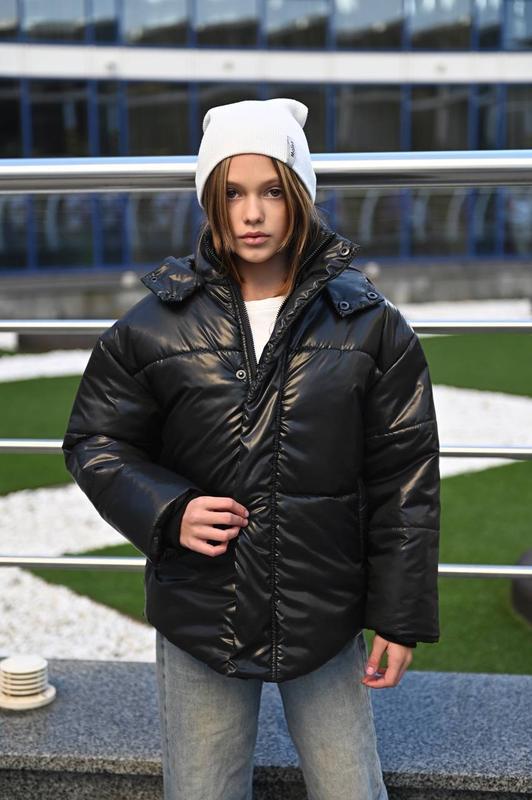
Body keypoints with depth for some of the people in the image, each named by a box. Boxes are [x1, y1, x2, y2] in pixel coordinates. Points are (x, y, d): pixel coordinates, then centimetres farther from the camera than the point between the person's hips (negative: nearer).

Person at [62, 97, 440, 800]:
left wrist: (402, 616, -1)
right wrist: (164, 509, -14)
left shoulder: (371, 325, -3)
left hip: (326, 617, 0)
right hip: (197, 617, 1)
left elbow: (404, 478, -1)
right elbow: (95, 441, 5)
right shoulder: (156, 326, -3)